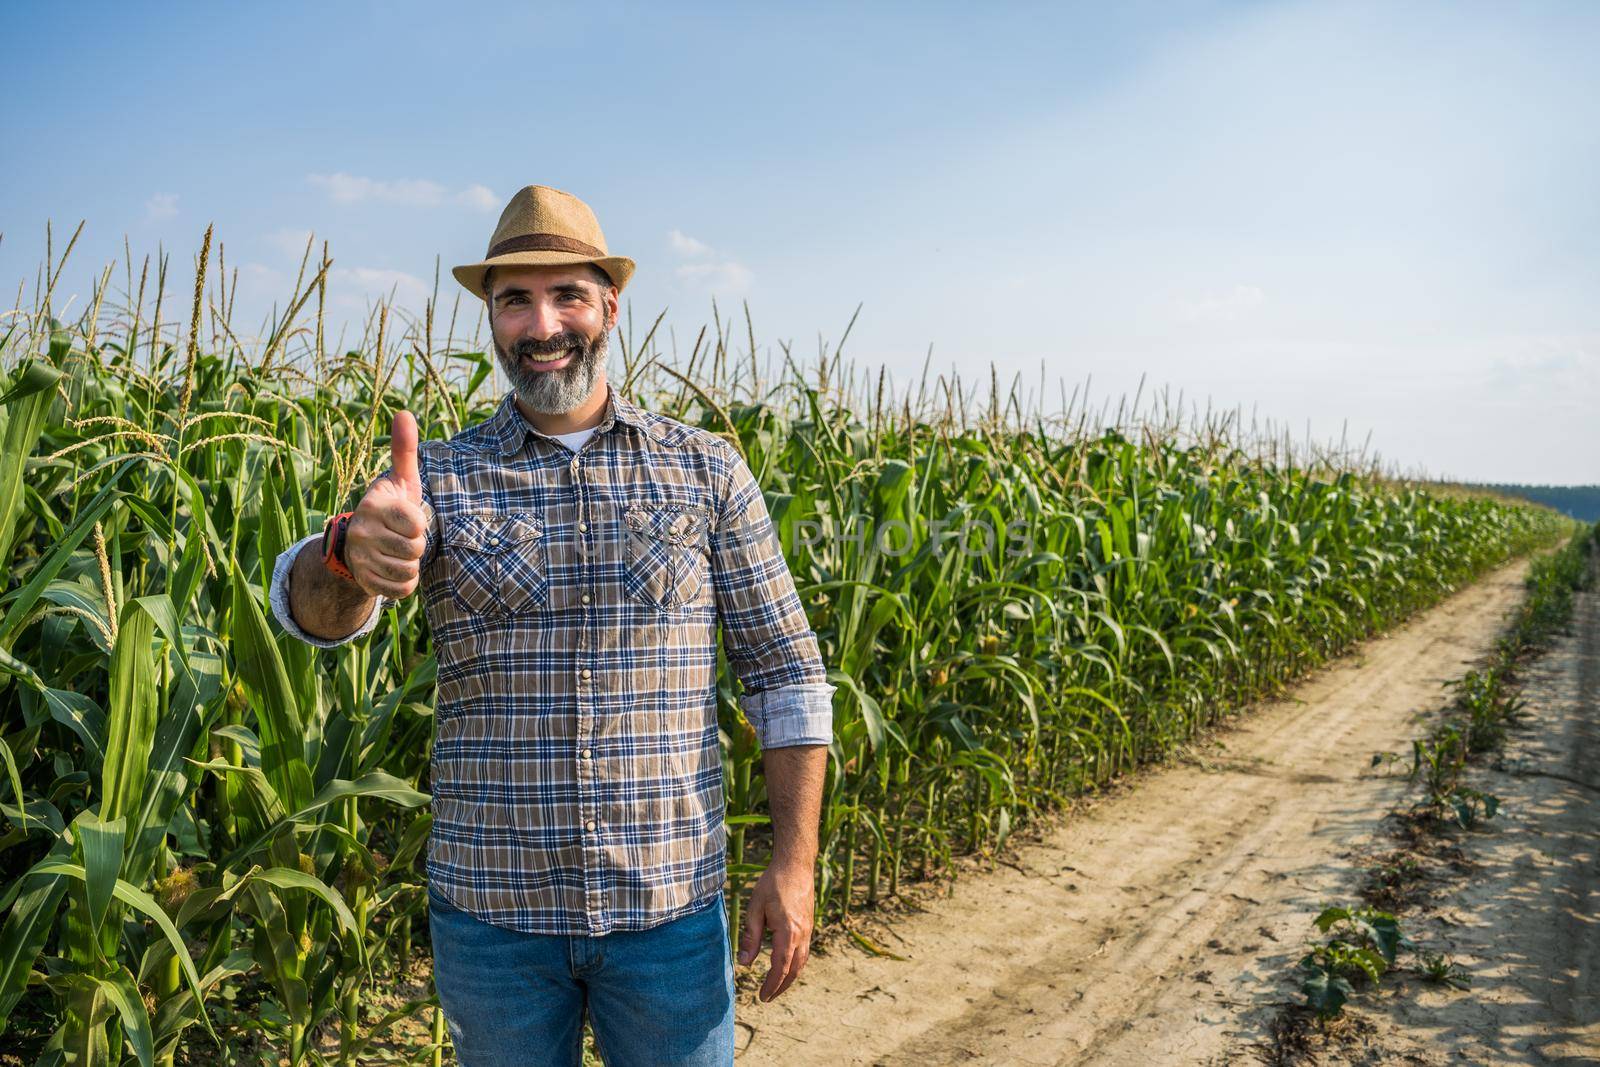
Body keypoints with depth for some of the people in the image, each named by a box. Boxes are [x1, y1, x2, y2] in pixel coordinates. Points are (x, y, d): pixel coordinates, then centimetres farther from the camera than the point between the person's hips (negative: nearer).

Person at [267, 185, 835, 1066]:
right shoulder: (439, 475, 0)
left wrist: (795, 861, -5)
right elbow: (309, 606, -15)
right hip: (489, 905, 1)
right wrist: (349, 554, -39)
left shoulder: (706, 470, 0)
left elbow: (785, 670, 1)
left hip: (670, 905, 0)